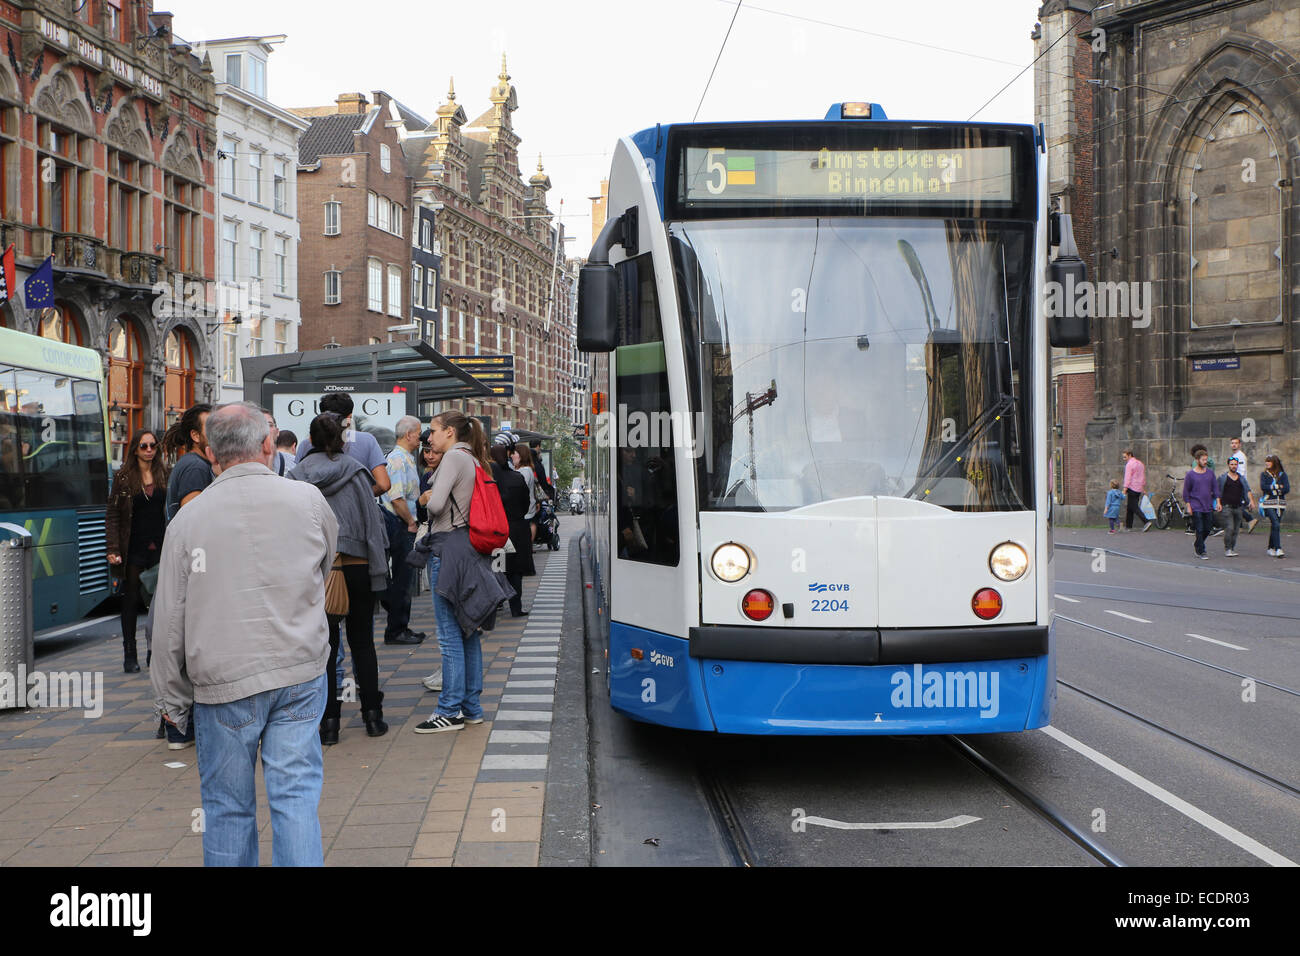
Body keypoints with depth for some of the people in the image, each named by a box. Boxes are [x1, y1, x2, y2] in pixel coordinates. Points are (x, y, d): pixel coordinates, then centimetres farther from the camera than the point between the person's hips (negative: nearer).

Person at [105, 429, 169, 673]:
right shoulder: (123, 477, 2)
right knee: (131, 601, 4)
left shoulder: (165, 474, 7)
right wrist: (113, 549, -9)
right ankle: (130, 655, 11)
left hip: (160, 547, 2)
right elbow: (112, 515, 0)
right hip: (134, 550, -1)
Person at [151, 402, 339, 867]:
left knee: (227, 807, 11)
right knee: (296, 797, 4)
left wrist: (174, 697, 10)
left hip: (222, 681, 0)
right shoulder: (308, 499, -2)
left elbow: (170, 621, -1)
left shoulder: (188, 519, -5)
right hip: (301, 673, 1)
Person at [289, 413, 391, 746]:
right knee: (362, 641, 11)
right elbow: (372, 517, 0)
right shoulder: (355, 470, 1)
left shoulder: (297, 475, 2)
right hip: (356, 566, 0)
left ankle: (328, 721, 3)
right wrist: (378, 566, 6)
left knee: (324, 645, 5)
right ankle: (372, 716, 12)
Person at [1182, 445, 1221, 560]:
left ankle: (1197, 545, 33)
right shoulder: (1190, 474, -5)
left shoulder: (1210, 472, 7)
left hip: (1208, 506, 4)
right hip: (1196, 507, -4)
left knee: (1207, 529, 8)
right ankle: (1201, 552, 4)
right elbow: (1186, 492, -2)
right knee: (1200, 530, -5)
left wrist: (1217, 502, 4)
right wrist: (1188, 506, -7)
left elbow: (1215, 488, 12)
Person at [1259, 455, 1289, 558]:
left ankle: (1271, 548, 22)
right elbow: (1263, 487, -10)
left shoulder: (1282, 475, 8)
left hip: (1280, 503, 2)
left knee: (1274, 526, 7)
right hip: (1269, 503, -2)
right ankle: (1278, 549, -20)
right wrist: (1278, 487, -8)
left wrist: (1271, 489, -6)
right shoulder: (1264, 474, 5)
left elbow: (1287, 489, -3)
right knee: (1276, 525, -16)